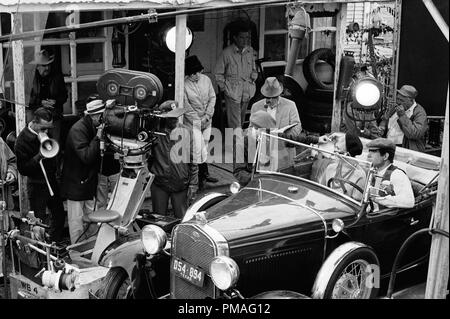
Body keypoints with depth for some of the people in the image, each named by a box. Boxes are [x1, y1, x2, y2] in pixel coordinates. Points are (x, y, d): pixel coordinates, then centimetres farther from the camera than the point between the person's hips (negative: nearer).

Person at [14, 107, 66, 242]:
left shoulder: (49, 134, 1)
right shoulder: (23, 139, -19)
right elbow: (23, 169, -20)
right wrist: (39, 155, -30)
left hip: (51, 180, 7)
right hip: (37, 185, -7)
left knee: (59, 215, 16)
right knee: (39, 222, -1)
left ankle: (55, 244, 33)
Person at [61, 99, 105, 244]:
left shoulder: (93, 128, 6)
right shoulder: (77, 130, -22)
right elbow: (86, 156, -30)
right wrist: (97, 137, -30)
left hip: (89, 181, 8)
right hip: (76, 182, -8)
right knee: (76, 219, 1)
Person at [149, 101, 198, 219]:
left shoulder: (185, 132, -4)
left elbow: (193, 161, 0)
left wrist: (193, 185, -3)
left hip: (181, 184, 0)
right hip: (159, 184, 0)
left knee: (182, 219, 7)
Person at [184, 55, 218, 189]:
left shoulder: (206, 80, 0)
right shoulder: (184, 85, -15)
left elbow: (212, 98, 5)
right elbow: (186, 107, -12)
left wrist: (207, 115, -5)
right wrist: (198, 121, -12)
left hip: (206, 121, 5)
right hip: (192, 121, -5)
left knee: (204, 146, 10)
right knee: (198, 148, -10)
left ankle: (203, 174, 18)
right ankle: (204, 173, 0)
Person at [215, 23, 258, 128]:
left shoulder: (250, 51, 6)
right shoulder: (227, 53, -7)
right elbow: (218, 74, 2)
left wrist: (254, 75, 7)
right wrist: (223, 87, -2)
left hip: (247, 91, 5)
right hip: (232, 91, -5)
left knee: (242, 121, 14)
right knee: (235, 124, -9)